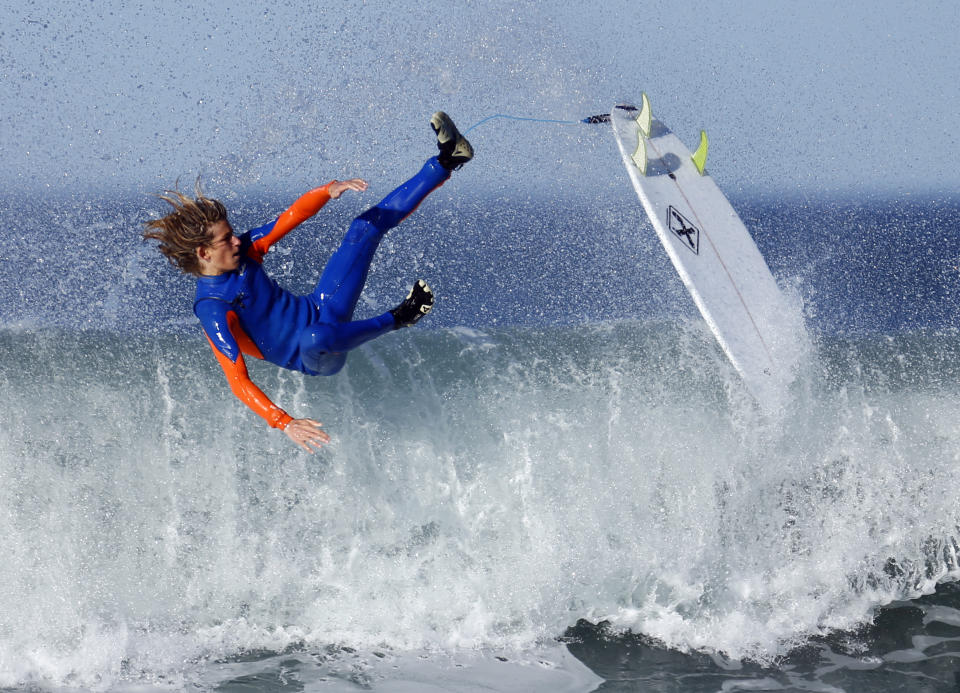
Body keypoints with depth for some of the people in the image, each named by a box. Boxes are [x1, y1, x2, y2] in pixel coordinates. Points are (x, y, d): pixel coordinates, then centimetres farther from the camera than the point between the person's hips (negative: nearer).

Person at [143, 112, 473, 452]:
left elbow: (292, 216, 0)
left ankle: (445, 163, 13)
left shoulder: (240, 251, -5)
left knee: (367, 226, 5)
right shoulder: (212, 311, -27)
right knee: (315, 338, -46)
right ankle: (397, 318, -20)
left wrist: (330, 190, -20)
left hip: (320, 312, 8)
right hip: (316, 358, -7)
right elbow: (237, 381, -32)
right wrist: (285, 423, -42)